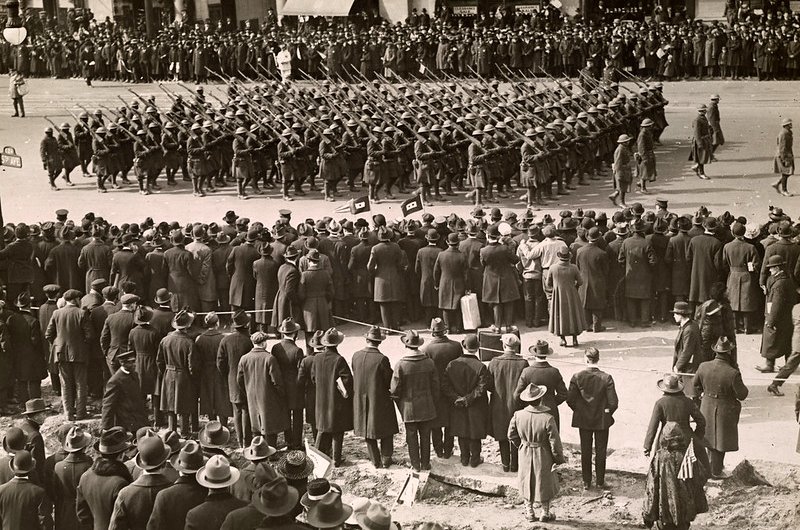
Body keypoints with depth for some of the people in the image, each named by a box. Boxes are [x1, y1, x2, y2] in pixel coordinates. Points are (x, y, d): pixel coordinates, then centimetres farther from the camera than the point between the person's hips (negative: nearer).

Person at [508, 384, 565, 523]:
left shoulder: (518, 415, -14)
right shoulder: (547, 419, -26)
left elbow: (511, 435, 0)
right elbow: (554, 442, -19)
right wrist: (559, 458, -3)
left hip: (525, 455, 3)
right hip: (543, 457, -3)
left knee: (527, 482, 20)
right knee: (544, 483, 17)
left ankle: (530, 512, 30)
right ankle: (545, 513, 29)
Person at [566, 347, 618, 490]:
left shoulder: (577, 377, -14)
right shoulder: (606, 378, -16)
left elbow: (570, 399, -11)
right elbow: (613, 402, -14)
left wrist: (578, 410, 7)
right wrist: (607, 413, 5)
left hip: (583, 420, 1)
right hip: (602, 420, -1)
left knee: (585, 451, 14)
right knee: (601, 451, 13)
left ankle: (586, 482, 21)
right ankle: (600, 481, 20)